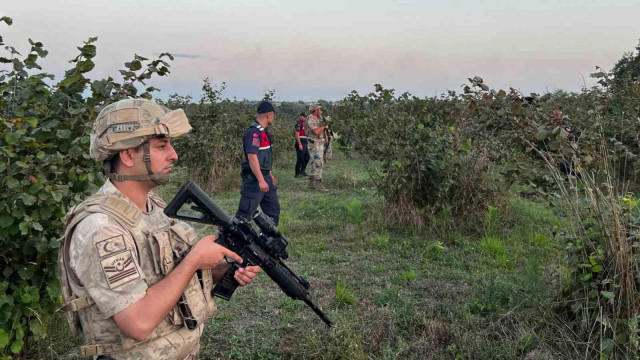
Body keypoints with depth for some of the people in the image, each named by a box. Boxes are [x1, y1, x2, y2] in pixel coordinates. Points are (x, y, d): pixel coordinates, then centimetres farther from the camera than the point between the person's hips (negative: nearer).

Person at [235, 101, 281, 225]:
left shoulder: (262, 131, 13)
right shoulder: (253, 132, -19)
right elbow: (252, 157, -27)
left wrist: (269, 174, 26)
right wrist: (260, 180, -30)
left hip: (265, 177, 10)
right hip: (254, 179, -10)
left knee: (273, 209, 16)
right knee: (245, 213, -5)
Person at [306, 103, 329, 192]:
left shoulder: (318, 119, 16)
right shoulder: (311, 119, -14)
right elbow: (316, 131, -27)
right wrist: (324, 126, -13)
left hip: (320, 144, 10)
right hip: (315, 145, -10)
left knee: (315, 164, 13)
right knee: (318, 164, -13)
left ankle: (311, 182, 20)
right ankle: (318, 184, -13)